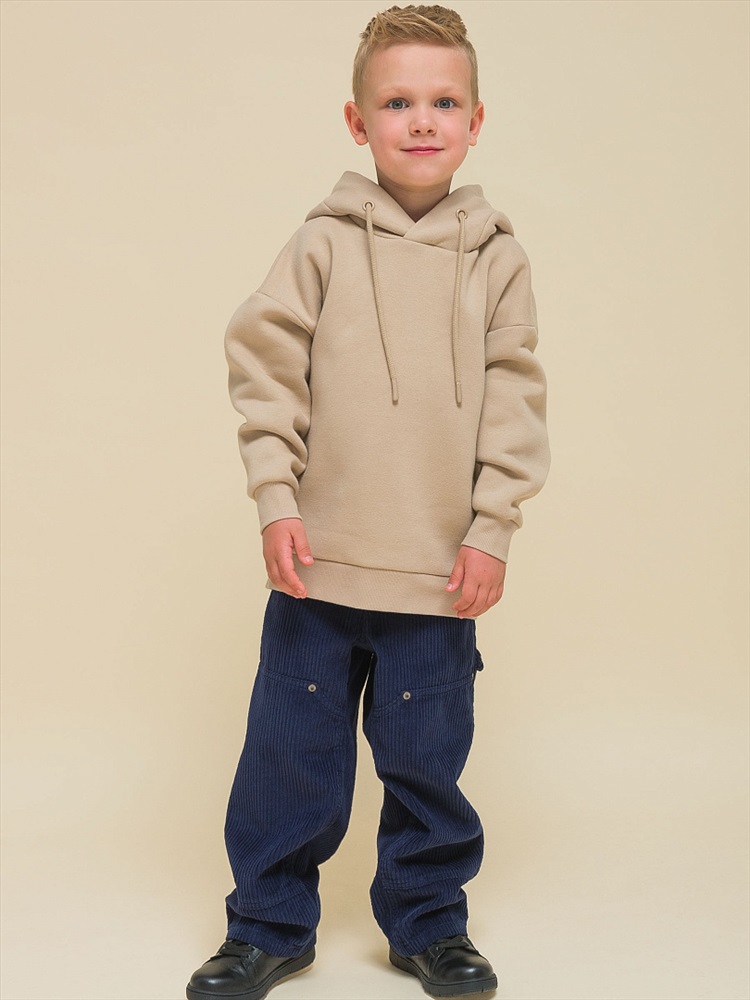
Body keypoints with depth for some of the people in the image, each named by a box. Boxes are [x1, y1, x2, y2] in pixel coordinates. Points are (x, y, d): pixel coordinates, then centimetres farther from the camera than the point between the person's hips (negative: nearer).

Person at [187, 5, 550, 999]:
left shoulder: (496, 258, 3)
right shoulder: (323, 244, 0)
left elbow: (513, 401, 3)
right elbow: (265, 365, 0)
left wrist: (491, 529, -3)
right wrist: (277, 500, -6)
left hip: (441, 568, 0)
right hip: (320, 558, 0)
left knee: (427, 757, 10)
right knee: (289, 752, 9)